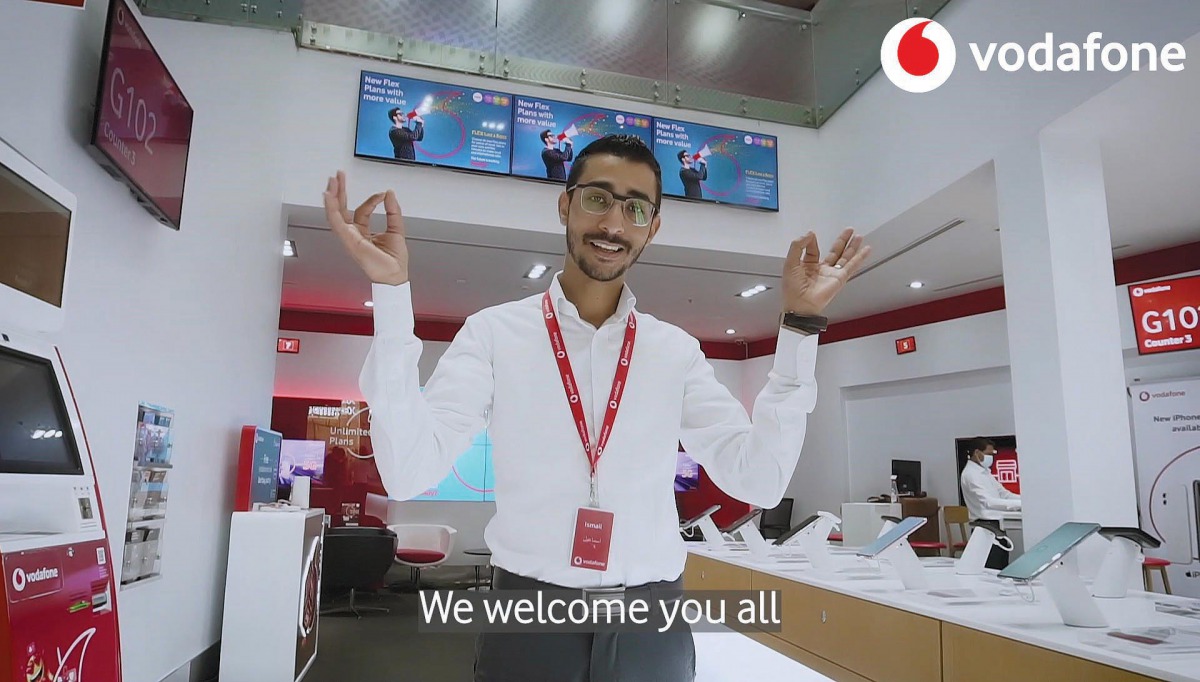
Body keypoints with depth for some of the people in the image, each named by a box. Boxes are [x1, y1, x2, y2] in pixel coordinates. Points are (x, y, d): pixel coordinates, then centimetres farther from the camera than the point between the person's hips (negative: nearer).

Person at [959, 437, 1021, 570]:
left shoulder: (984, 472, 16)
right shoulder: (970, 474, -15)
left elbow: (1003, 493, 16)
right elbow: (988, 502, -26)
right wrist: (1019, 504, -30)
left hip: (996, 525, 10)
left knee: (1003, 568, 12)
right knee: (991, 571, -7)